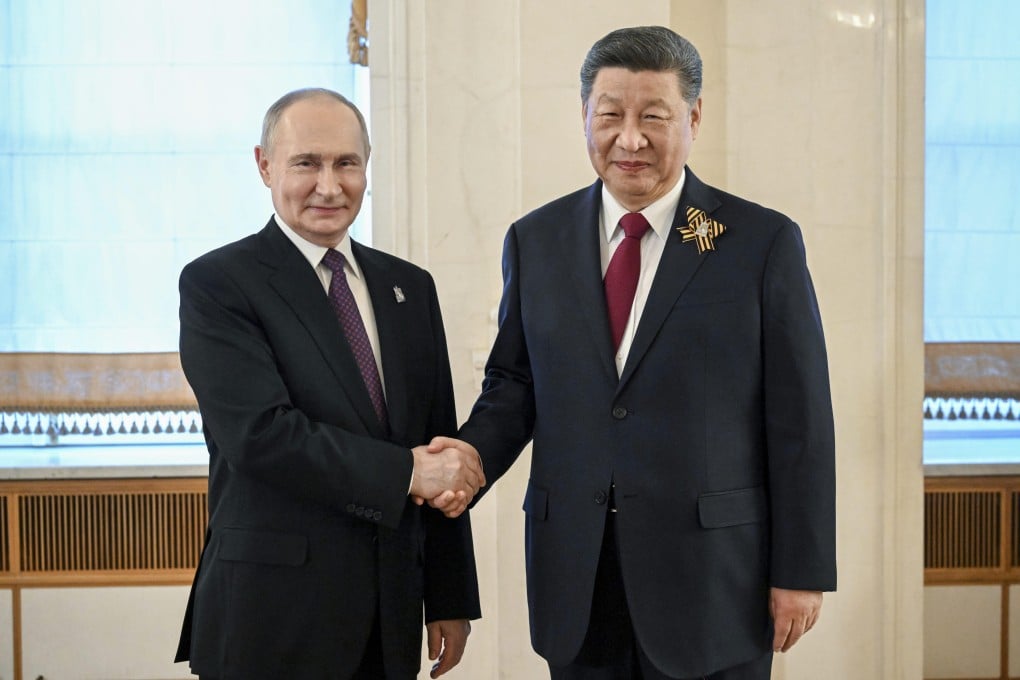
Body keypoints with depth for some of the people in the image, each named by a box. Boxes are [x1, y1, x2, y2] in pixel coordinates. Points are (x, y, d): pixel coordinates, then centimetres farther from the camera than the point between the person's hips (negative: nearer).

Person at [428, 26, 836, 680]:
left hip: (713, 577, -3)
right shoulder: (535, 241, 6)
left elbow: (800, 423, -5)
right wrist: (475, 453, -10)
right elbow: (514, 380, 11)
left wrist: (801, 573, -5)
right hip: (574, 578, 3)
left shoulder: (764, 241, -4)